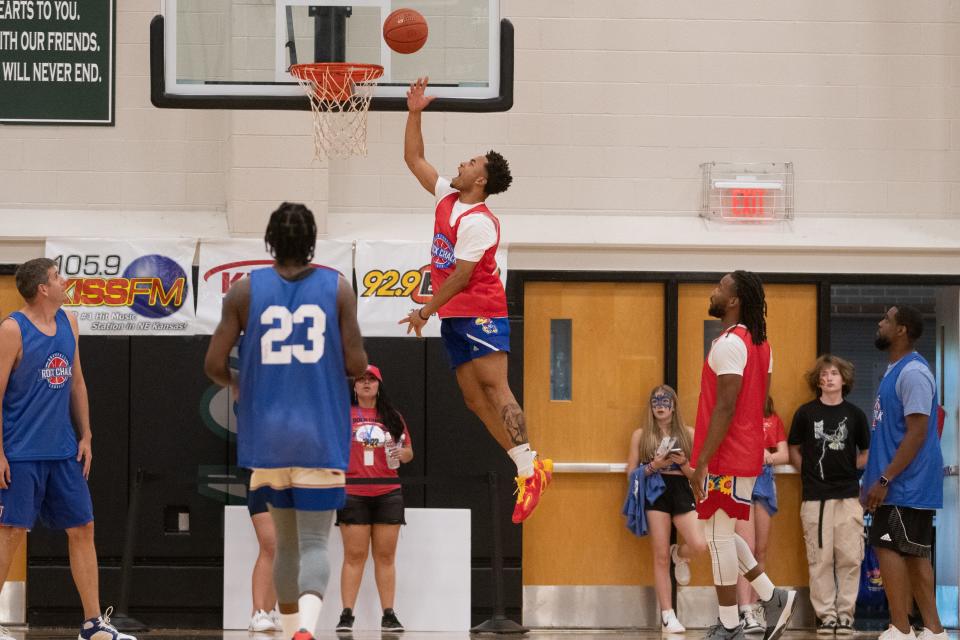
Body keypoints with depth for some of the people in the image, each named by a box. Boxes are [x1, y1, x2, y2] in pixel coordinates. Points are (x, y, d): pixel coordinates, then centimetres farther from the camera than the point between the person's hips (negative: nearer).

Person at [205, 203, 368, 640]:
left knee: (286, 542, 19)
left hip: (268, 436, 2)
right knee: (314, 544, -4)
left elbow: (214, 365, -3)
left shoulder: (244, 291, -1)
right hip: (321, 437, -2)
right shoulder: (338, 288, -2)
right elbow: (356, 365, -5)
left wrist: (234, 383, 20)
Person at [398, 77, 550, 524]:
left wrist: (426, 311, -15)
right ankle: (530, 467, 0)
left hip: (480, 313, -9)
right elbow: (414, 159, 19)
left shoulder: (478, 221, -15)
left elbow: (461, 275, -18)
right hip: (454, 317, 9)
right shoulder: (448, 197, 10)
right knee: (474, 398, 2)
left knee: (494, 387, -18)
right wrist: (415, 113, 11)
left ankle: (530, 471, -24)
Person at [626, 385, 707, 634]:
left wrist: (684, 464, -10)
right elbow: (631, 473, 4)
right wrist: (654, 466, -11)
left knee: (699, 545, -19)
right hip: (655, 492, -1)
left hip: (681, 492, 1)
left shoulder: (688, 434, 8)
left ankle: (679, 554, 20)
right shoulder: (641, 435, 7)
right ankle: (667, 616, 4)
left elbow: (697, 474, 10)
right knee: (661, 558, -2)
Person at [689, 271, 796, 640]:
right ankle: (773, 597, 12)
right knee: (721, 534, 18)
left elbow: (725, 407, -22)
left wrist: (701, 462, -20)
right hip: (748, 454, 10)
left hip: (725, 458, -10)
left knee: (718, 536, -2)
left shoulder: (728, 344, -17)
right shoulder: (759, 343, 13)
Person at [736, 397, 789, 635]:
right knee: (747, 547, -15)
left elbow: (784, 455, 11)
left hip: (764, 479, 5)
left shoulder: (773, 418, 16)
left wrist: (768, 457, -11)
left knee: (761, 550, 5)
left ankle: (754, 609, 10)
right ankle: (746, 613, -20)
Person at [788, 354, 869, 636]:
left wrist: (849, 468, 3)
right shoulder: (806, 413, 2)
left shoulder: (854, 414, 5)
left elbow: (866, 454, 14)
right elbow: (794, 451, 10)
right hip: (815, 497, -1)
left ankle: (846, 614, 5)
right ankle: (825, 614, 6)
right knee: (820, 559, 0)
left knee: (849, 558, -1)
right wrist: (810, 473, 1)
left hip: (848, 496, 1)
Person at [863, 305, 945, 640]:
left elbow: (917, 433, -21)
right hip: (904, 484, 10)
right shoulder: (895, 370, 15)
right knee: (913, 553, 8)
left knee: (888, 547, -10)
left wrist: (884, 480, -22)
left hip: (906, 484, -10)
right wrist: (878, 480, 20)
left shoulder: (913, 372, -16)